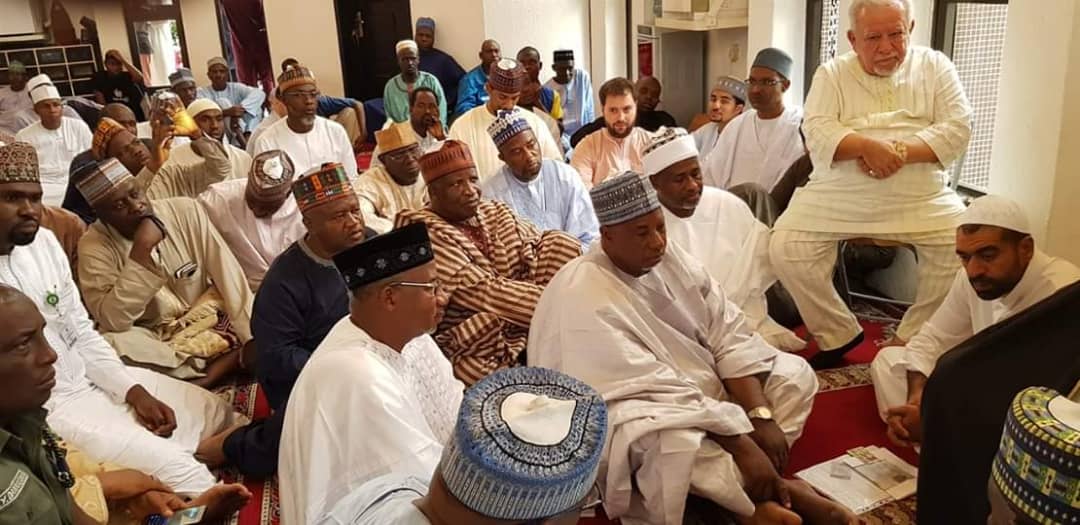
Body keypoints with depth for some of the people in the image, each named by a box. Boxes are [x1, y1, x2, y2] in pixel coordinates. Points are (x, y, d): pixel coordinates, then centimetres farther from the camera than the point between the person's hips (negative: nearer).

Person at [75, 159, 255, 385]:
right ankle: (230, 362, -21)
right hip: (151, 339, -1)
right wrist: (141, 250, -29)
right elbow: (113, 322, -24)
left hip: (206, 320, 1)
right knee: (113, 344, -34)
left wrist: (253, 338, -22)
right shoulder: (94, 246, -13)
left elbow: (229, 275, -13)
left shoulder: (186, 211, -8)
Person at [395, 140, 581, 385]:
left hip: (531, 329, 8)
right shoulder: (424, 234, -11)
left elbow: (545, 248, 5)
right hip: (478, 351, -7)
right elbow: (484, 291, -19)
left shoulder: (496, 212, 12)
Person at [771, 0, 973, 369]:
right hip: (836, 196, 0)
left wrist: (902, 151, -17)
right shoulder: (832, 73, 6)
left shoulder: (935, 66, 9)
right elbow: (816, 132, -8)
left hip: (921, 198, 1)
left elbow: (958, 127, -1)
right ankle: (838, 333, 3)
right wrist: (867, 146, -25)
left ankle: (911, 338, 3)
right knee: (785, 249, -18)